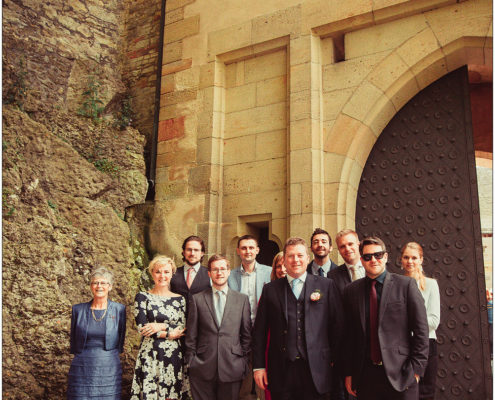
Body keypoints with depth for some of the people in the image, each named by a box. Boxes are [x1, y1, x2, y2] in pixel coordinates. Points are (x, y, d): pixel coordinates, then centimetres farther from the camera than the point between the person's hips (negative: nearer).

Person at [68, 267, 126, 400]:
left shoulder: (119, 309, 1)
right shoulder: (78, 309, 5)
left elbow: (121, 340, 9)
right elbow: (73, 341, 13)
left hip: (109, 370, -1)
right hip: (82, 370, 1)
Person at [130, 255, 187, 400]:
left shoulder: (179, 299, 9)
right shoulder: (142, 297, 2)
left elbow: (183, 328, 2)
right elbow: (142, 327, -7)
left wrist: (162, 326, -12)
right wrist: (169, 334, -8)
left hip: (174, 356, 2)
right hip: (150, 356, -2)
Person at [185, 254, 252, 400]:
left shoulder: (242, 299, 6)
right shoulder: (197, 299, 4)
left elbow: (247, 333, 7)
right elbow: (191, 335, 5)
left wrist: (244, 361, 4)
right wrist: (191, 362, 2)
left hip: (232, 368, 1)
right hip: (203, 368, 0)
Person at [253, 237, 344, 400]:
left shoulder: (326, 286, 5)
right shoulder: (270, 289, 6)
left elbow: (337, 325, 4)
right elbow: (259, 330, 6)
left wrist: (333, 359, 2)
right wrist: (258, 366, 2)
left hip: (316, 370, 0)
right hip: (281, 372, 1)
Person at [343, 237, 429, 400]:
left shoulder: (406, 284, -2)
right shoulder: (351, 290, 5)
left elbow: (421, 329, -3)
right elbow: (348, 335, 7)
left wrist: (416, 368, -6)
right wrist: (348, 373, 5)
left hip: (399, 373, -2)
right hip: (365, 375, 2)